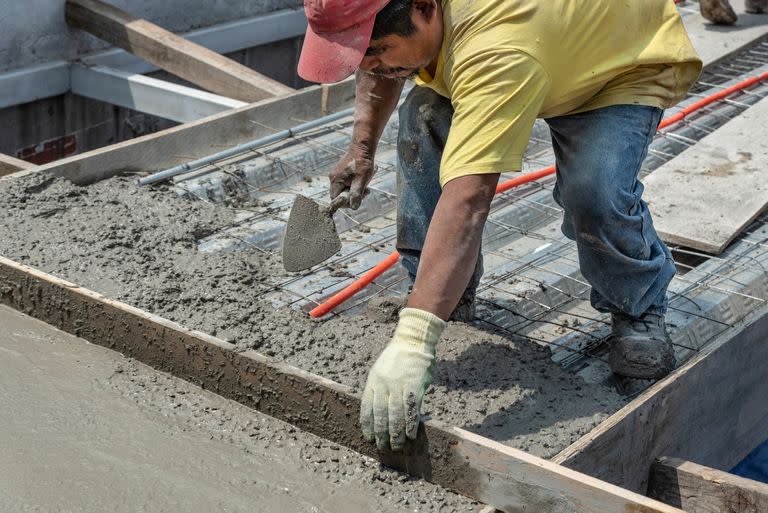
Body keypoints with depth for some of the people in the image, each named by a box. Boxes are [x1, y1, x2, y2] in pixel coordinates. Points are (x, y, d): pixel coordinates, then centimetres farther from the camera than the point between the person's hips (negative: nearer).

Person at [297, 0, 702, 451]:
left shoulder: (497, 48, -47)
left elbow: (467, 201, -54)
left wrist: (412, 340, -59)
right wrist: (362, 149, 0)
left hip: (629, 59, -7)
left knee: (592, 189, -32)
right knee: (422, 120, -16)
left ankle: (638, 307, 0)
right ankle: (449, 290, 5)